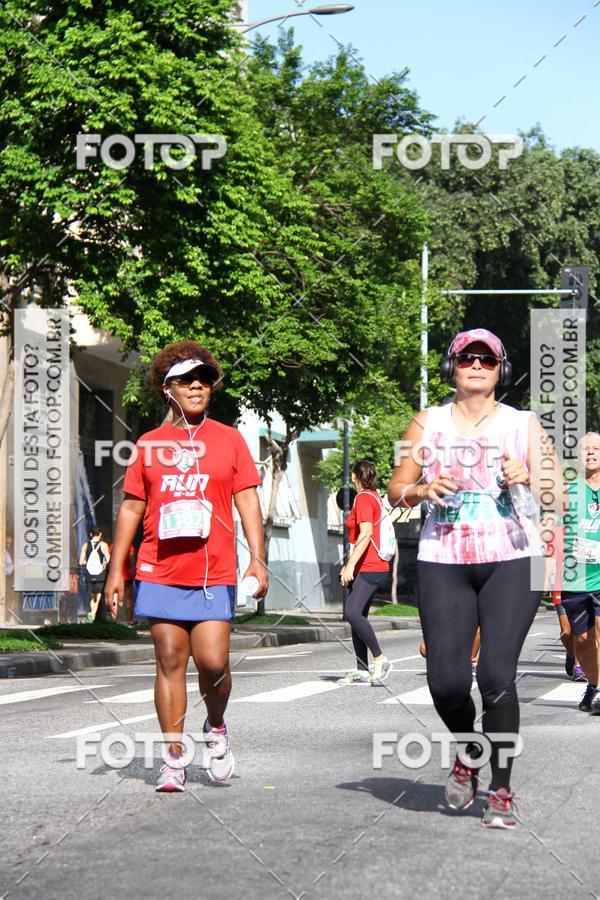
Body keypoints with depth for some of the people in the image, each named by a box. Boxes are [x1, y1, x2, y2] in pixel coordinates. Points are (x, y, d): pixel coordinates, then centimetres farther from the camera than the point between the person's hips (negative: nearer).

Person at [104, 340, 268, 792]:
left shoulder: (229, 439, 8)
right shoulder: (149, 444, 10)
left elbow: (248, 501, 5)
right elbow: (131, 507, 12)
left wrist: (257, 559, -6)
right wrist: (116, 569, 8)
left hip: (214, 574, -1)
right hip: (160, 573, 1)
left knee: (213, 661, -9)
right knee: (170, 662, 0)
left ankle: (216, 728, 22)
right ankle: (174, 759, 6)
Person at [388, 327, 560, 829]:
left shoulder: (523, 424, 10)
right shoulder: (428, 424, 13)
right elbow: (396, 489, 14)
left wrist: (528, 480, -14)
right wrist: (423, 490, -7)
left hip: (511, 562, -1)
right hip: (443, 564, 1)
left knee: (497, 675, -12)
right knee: (446, 679, -8)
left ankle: (502, 791, -2)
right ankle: (468, 752, 24)